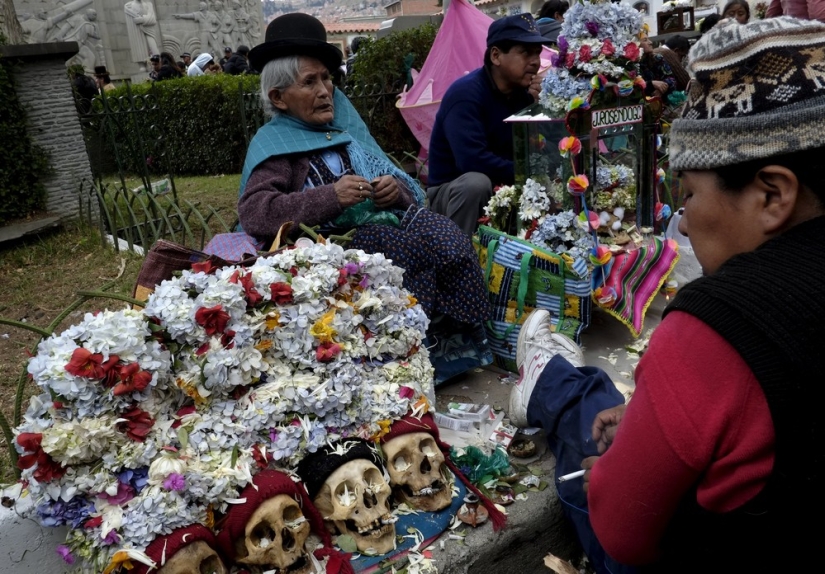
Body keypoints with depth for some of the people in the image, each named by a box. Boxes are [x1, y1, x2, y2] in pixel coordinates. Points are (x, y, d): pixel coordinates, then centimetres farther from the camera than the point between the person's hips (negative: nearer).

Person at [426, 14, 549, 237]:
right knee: (477, 182, -36)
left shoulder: (522, 91, 0)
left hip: (503, 189, 7)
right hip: (451, 190, -6)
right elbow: (472, 160, -33)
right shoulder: (465, 93, -20)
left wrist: (534, 105, -17)